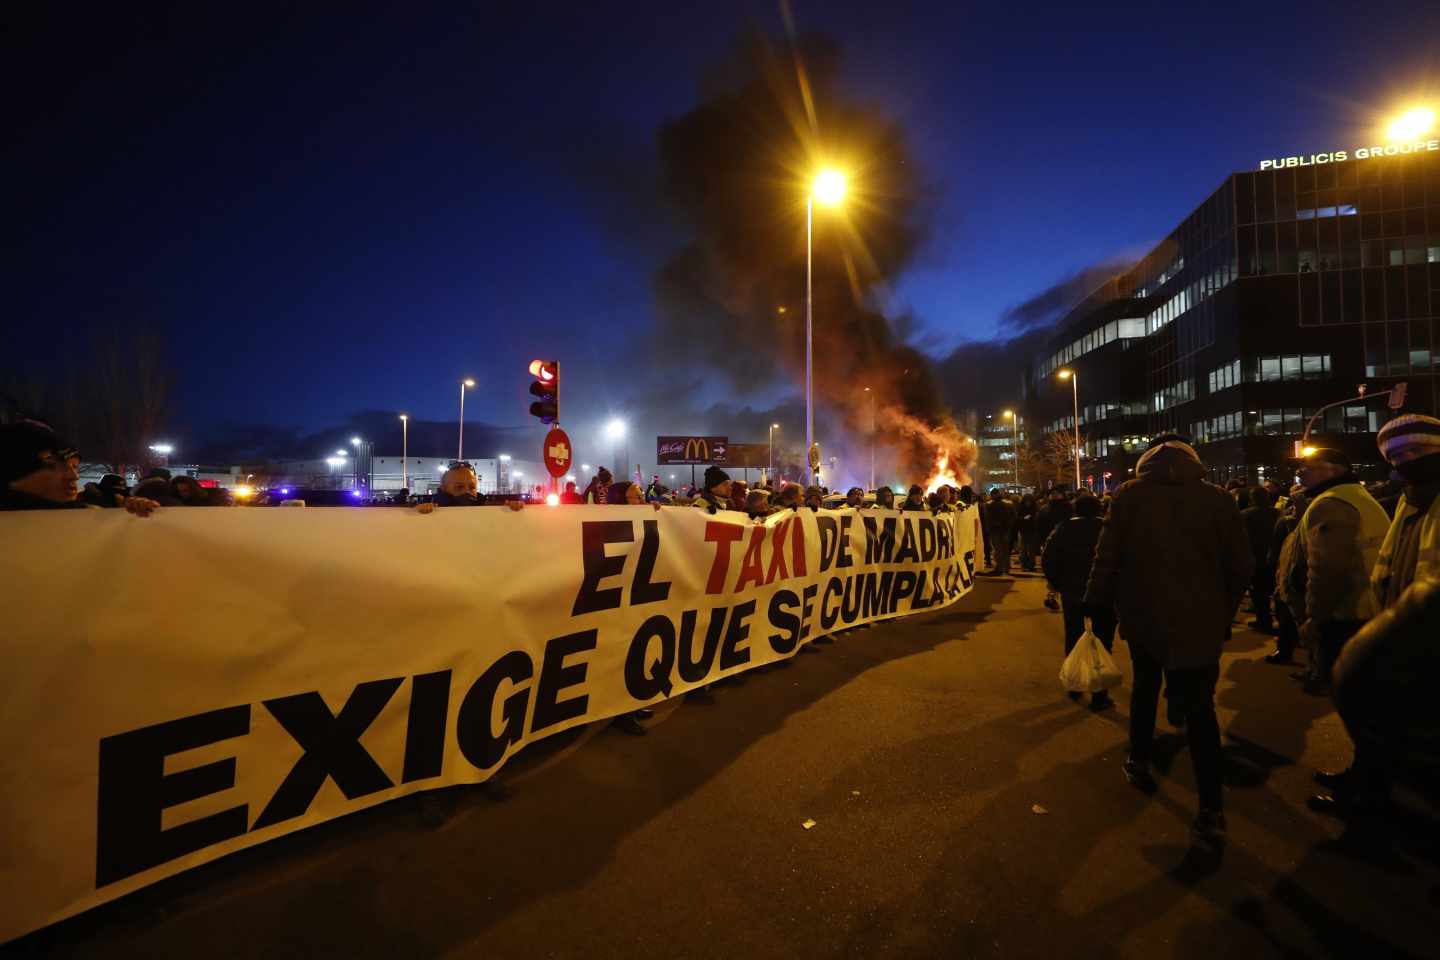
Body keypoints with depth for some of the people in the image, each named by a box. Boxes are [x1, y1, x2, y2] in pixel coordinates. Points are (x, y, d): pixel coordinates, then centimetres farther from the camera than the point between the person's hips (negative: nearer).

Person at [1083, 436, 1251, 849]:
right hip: (1199, 622, 0)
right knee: (1200, 709, 4)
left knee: (1145, 684, 24)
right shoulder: (1218, 499, -3)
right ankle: (1211, 813, -1)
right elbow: (1241, 565, 1)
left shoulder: (1129, 495, -6)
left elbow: (1107, 556, -7)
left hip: (1143, 616, 0)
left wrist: (1097, 603, 6)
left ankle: (1139, 761, 36)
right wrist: (1225, 612, 14)